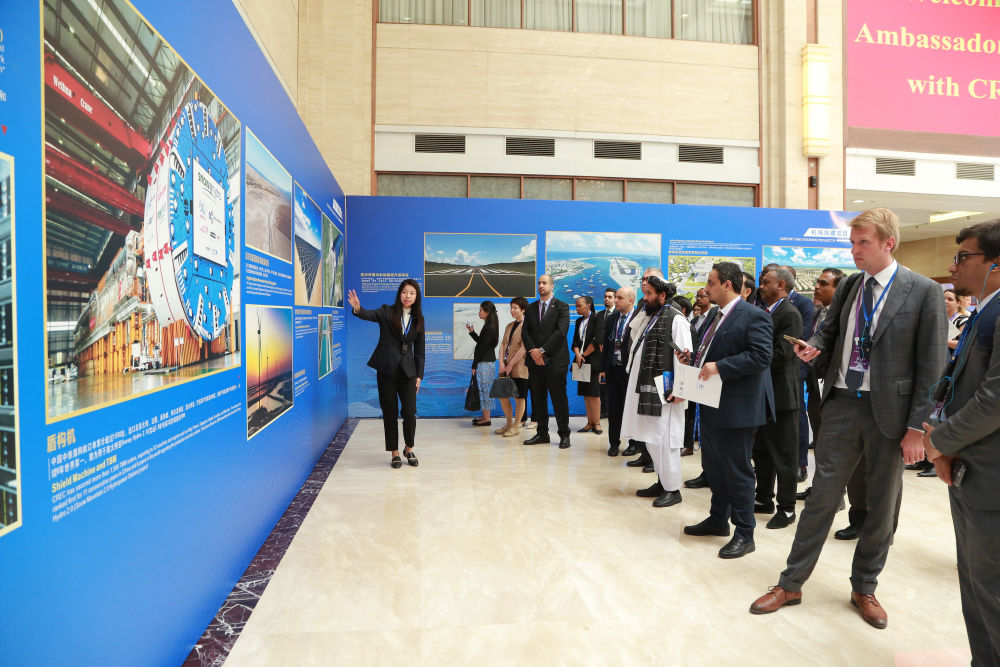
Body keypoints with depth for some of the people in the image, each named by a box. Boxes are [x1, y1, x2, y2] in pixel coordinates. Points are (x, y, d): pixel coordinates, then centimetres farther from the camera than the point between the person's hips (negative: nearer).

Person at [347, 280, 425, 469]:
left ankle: (409, 449, 19)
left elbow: (419, 349, 10)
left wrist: (419, 375, 5)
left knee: (410, 411, -3)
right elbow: (370, 315, -20)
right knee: (390, 412, 4)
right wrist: (357, 309, -43)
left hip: (407, 370, 2)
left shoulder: (418, 319, 8)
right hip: (387, 369, -2)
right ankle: (394, 453, 18)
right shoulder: (387, 311, 0)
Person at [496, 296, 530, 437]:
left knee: (519, 398, 1)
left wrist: (510, 365, -14)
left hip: (519, 367, -8)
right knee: (502, 395, 11)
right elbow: (503, 344, 11)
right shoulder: (509, 326, 17)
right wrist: (501, 362, -3)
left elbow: (523, 348, -15)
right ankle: (509, 424, 26)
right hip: (506, 367, 8)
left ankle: (516, 427, 12)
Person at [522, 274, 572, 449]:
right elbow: (525, 332, 8)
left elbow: (561, 331, -11)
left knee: (559, 398, -1)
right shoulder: (531, 308, 15)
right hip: (535, 361, 5)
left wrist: (542, 350, -15)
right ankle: (542, 433, 16)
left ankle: (564, 435, 8)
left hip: (555, 360, -4)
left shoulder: (561, 307, 1)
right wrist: (533, 351, -8)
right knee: (538, 398, 7)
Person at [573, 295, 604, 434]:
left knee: (594, 393, -6)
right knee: (585, 393, 6)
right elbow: (575, 341, 12)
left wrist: (584, 355, -7)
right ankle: (590, 423, 10)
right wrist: (577, 355, -6)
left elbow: (597, 341, -11)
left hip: (593, 360, -6)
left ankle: (596, 423, -1)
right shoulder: (579, 321, 16)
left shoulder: (597, 319, -4)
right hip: (581, 361, 6)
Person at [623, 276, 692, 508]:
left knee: (665, 439, -3)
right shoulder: (650, 319, 16)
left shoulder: (676, 319, -9)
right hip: (647, 389, 9)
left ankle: (672, 489, 10)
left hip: (664, 391, -9)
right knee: (651, 439, 15)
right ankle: (662, 482, 28)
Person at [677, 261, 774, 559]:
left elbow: (761, 356, -24)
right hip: (712, 406, 10)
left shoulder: (754, 316, -14)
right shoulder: (717, 317, 15)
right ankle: (718, 519, 36)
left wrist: (719, 367, -26)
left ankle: (744, 534, 15)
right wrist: (693, 357, 6)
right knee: (713, 466, 19)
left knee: (736, 470, 1)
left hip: (736, 408, -9)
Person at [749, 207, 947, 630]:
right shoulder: (847, 286, 7)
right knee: (821, 495, 7)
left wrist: (917, 427, -10)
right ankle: (791, 584, 17)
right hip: (842, 404, 3)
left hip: (889, 410, -2)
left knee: (882, 506, 12)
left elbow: (930, 366, -7)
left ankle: (864, 589, 31)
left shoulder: (923, 292, -6)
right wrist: (815, 348, -5)